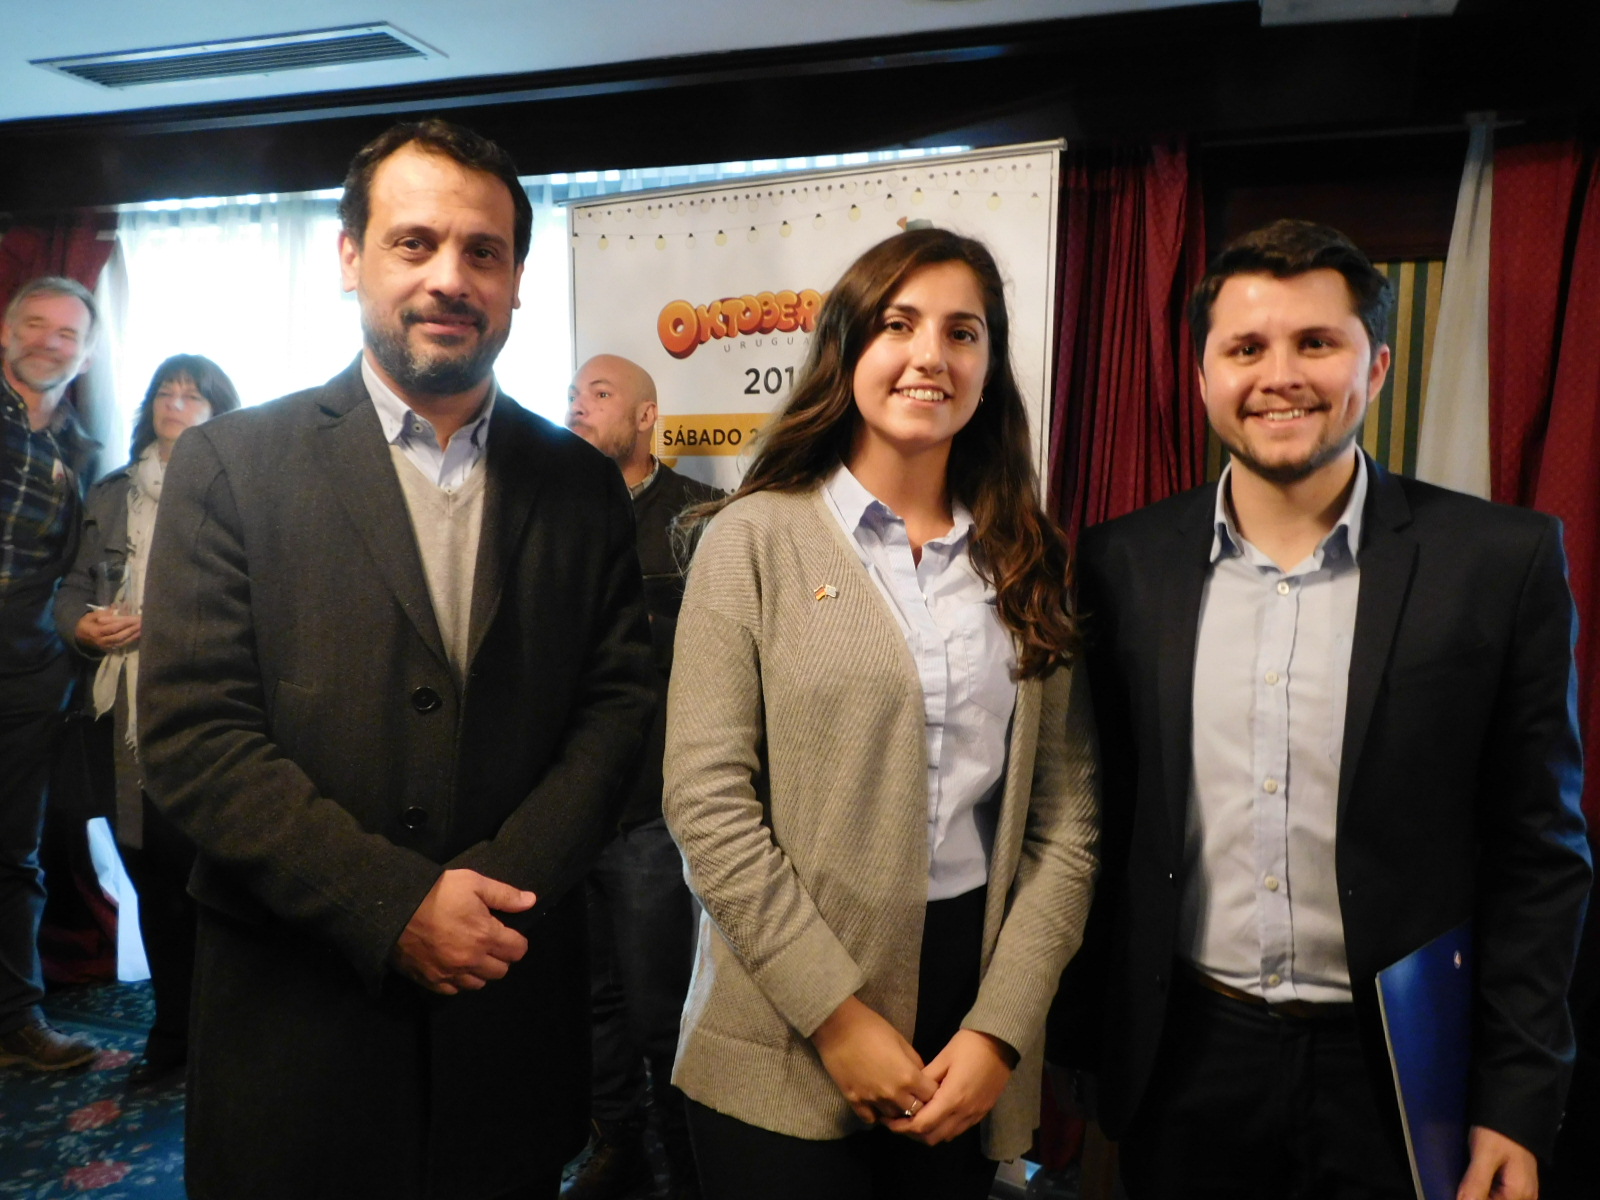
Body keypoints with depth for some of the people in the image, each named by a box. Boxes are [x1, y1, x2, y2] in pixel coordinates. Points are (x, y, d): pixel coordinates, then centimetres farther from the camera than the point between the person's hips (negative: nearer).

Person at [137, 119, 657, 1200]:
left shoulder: (580, 482, 3)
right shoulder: (231, 464, -4)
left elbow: (621, 697, 0)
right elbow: (191, 736, -10)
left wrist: (503, 881, -13)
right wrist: (394, 906, -16)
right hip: (297, 1011, -2)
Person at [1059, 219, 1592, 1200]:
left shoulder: (1503, 560, -8)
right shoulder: (1125, 564, -4)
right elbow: (1102, 823, 2)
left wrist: (1520, 1105, -5)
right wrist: (1072, 1049, 5)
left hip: (1397, 1072, -1)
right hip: (1182, 1065, 1)